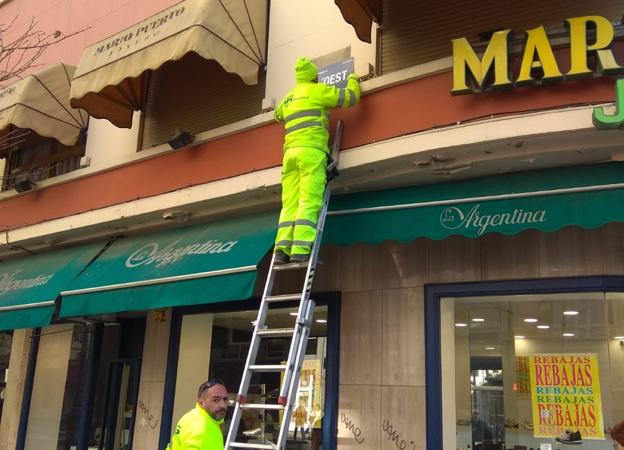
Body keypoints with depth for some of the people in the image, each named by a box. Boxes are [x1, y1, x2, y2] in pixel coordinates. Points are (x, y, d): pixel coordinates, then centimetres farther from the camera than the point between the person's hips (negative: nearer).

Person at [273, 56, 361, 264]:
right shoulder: (317, 90, 7)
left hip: (290, 152, 7)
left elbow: (278, 114, 48)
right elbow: (350, 97, 11)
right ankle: (301, 251, -27)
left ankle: (282, 250, -14)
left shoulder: (288, 98, 26)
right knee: (310, 202, -15)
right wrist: (353, 81, 31)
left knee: (290, 203, -1)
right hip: (311, 150, -6)